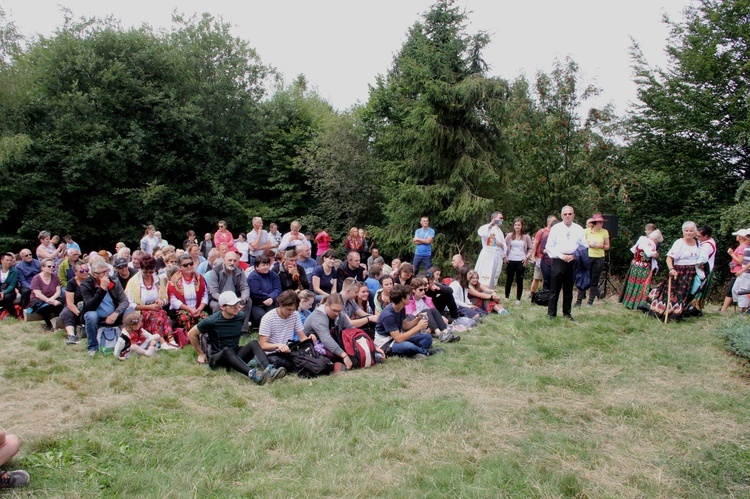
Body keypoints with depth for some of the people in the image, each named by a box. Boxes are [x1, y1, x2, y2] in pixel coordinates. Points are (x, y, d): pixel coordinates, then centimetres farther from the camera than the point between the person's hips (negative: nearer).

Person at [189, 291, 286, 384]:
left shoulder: (241, 316, 2)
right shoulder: (212, 321, -12)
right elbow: (191, 334, -1)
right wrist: (201, 354, 5)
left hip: (236, 356, 4)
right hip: (218, 358, -4)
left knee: (253, 342, -24)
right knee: (227, 350, -38)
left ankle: (269, 370, -50)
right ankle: (251, 374, -61)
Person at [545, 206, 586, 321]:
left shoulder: (579, 229, 6)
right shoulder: (555, 228, 1)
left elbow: (584, 246, 7)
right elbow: (549, 246, 0)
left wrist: (574, 255, -9)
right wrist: (561, 256, -11)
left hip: (572, 262, 2)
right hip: (558, 261, -2)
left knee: (569, 290, 12)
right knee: (554, 289, 0)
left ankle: (567, 314, 22)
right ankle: (551, 314, 7)